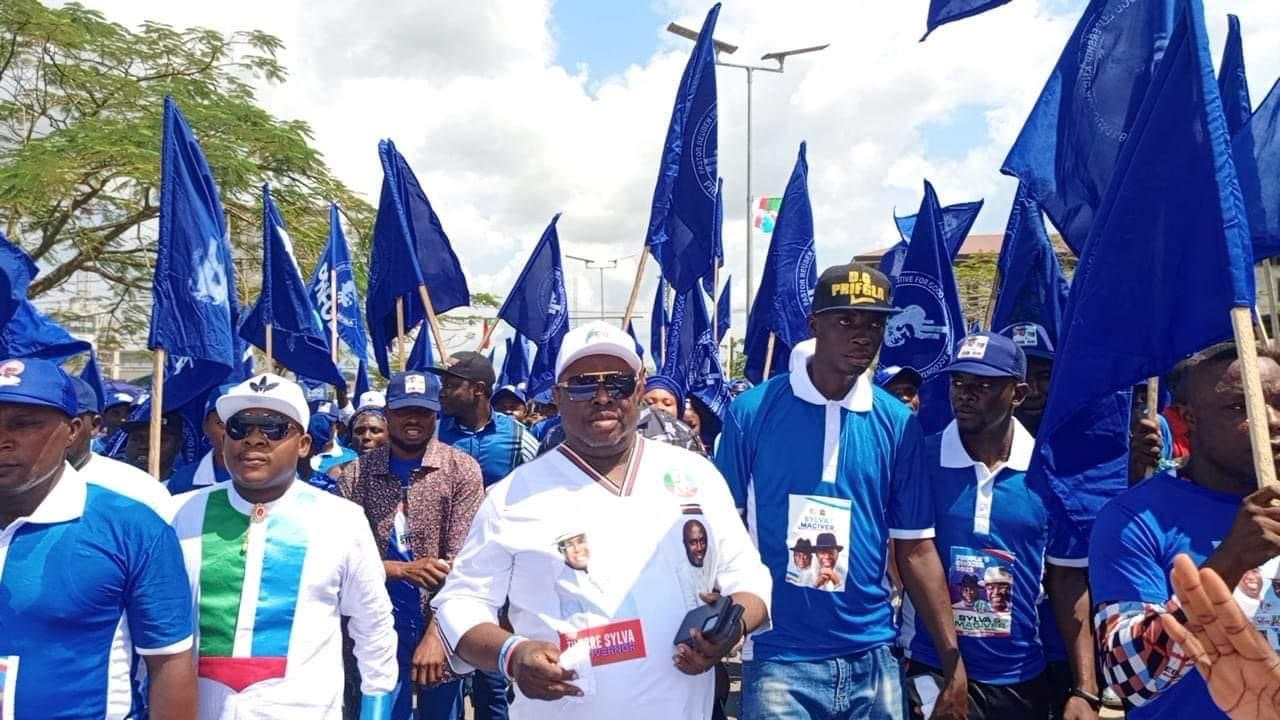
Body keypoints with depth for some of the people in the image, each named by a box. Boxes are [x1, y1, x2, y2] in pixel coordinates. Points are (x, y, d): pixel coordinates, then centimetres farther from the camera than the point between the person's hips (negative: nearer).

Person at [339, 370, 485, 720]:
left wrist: (435, 634, -19)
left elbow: (460, 561, -12)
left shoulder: (462, 469, -8)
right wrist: (404, 569, -19)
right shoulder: (356, 474, -2)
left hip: (440, 625, 0)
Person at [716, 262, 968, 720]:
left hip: (872, 658, 3)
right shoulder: (752, 411, -8)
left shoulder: (899, 424, -1)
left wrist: (953, 662, -1)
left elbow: (915, 548, 2)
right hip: (777, 659, -2)